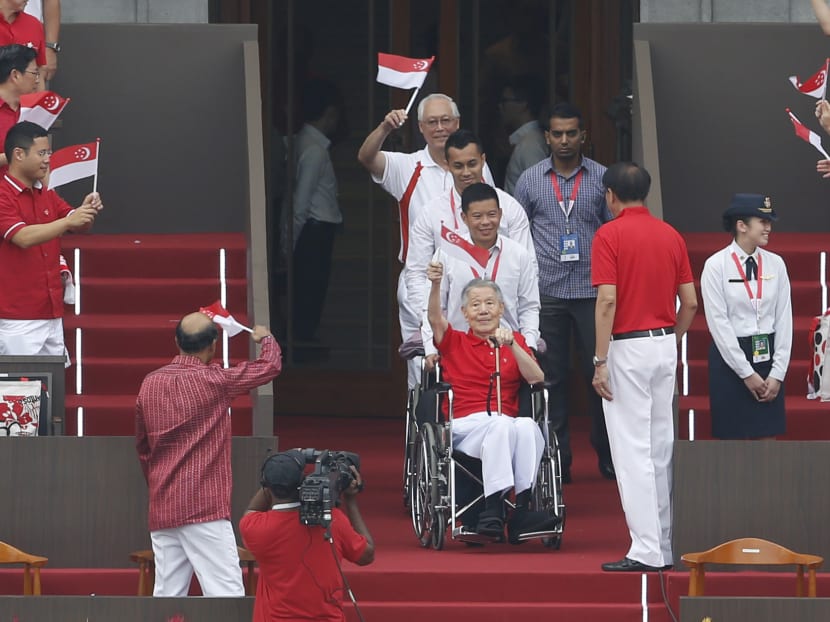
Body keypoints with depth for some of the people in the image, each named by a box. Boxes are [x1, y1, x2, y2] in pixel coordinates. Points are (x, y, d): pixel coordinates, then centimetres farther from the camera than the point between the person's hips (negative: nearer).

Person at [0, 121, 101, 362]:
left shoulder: (47, 196, 15)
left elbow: (79, 225, 12)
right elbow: (24, 237, -23)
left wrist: (86, 212, -11)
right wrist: (68, 221, -29)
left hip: (52, 315, 7)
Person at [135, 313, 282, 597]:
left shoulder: (150, 384, 9)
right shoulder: (214, 380, -7)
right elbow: (271, 365, 4)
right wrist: (266, 338, 26)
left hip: (161, 510, 6)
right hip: (205, 508, -6)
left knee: (166, 596, 6)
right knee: (226, 594, -10)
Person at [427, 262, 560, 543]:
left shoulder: (515, 341, 22)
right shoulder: (455, 343, 18)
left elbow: (536, 378, 5)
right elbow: (435, 318, -4)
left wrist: (511, 345, -9)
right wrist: (435, 285, -23)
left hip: (506, 427, 2)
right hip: (465, 425, -2)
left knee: (528, 426, -34)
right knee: (501, 424, -36)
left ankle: (521, 511, -41)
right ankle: (493, 509, -44)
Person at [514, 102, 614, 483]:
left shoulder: (601, 178, 6)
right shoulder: (530, 180, 7)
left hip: (593, 290, -1)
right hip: (546, 291, 1)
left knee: (599, 373, -2)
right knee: (552, 376, 2)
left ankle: (607, 456, 8)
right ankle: (557, 460, 7)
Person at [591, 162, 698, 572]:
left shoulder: (610, 235, -9)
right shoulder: (671, 235, 8)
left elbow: (607, 300, -16)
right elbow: (690, 302, 8)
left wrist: (600, 361, -14)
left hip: (627, 346, -6)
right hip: (665, 344, 6)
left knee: (633, 450, -6)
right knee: (661, 447, 12)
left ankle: (646, 550, -10)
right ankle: (663, 545, 16)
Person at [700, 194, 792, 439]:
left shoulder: (775, 264, 4)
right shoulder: (716, 266, -7)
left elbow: (784, 319, 4)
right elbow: (719, 323, -9)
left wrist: (777, 373, -2)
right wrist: (747, 373, -11)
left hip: (768, 357, 3)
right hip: (731, 358, -3)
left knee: (768, 438, 4)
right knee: (733, 439, 0)